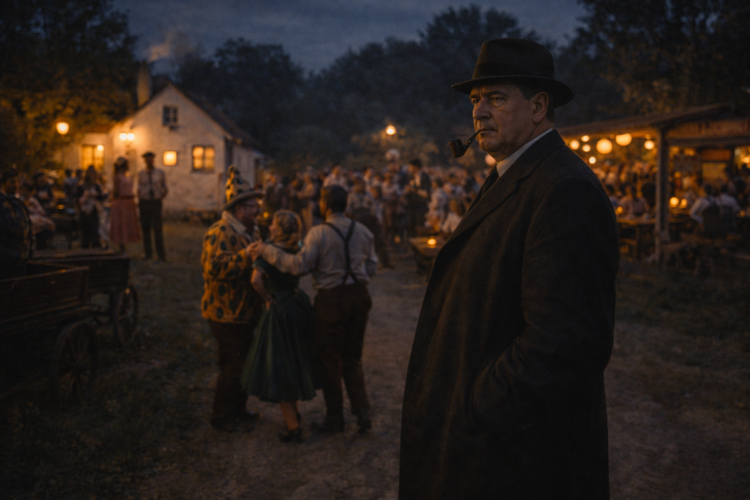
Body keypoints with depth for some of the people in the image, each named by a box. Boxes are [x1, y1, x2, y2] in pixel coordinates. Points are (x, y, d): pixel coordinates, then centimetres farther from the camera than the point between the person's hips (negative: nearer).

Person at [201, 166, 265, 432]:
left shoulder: (251, 230, 14)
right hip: (226, 313, -10)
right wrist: (246, 256, -34)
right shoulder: (220, 233, -18)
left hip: (246, 311, 10)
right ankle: (222, 417, 13)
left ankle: (238, 410, 32)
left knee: (246, 362, 17)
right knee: (232, 366, -3)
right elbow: (214, 268, -31)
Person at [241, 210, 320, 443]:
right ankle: (295, 410, 38)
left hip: (279, 311, -7)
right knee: (295, 362, 22)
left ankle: (293, 426, 4)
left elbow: (256, 280, -28)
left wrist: (268, 299, -13)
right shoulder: (297, 250, 1)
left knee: (278, 370, 2)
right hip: (300, 306, 7)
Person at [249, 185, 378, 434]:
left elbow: (299, 265, -21)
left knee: (330, 360, 10)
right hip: (359, 296, 5)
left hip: (331, 299, -5)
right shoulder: (363, 231, 2)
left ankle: (335, 418, 18)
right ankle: (362, 412, 10)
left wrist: (267, 251, -13)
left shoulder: (318, 233, -14)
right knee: (352, 359, 18)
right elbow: (371, 267, 6)